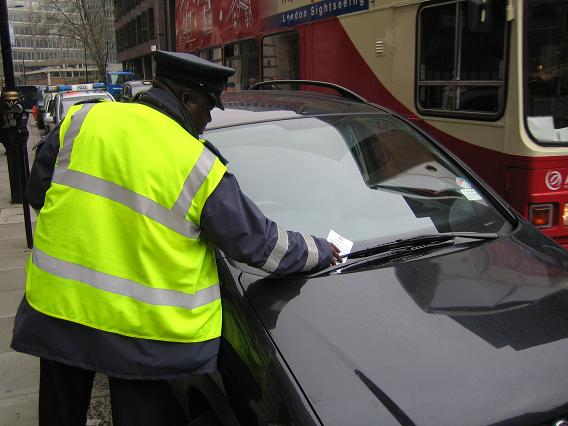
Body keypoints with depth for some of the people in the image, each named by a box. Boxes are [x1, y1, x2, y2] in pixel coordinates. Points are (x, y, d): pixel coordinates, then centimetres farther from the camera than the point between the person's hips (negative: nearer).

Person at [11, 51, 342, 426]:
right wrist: (319, 252, 12)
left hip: (57, 304, 4)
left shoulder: (81, 119, -2)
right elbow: (257, 243, -4)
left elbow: (38, 191, 8)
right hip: (144, 327, -3)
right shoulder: (201, 167, -11)